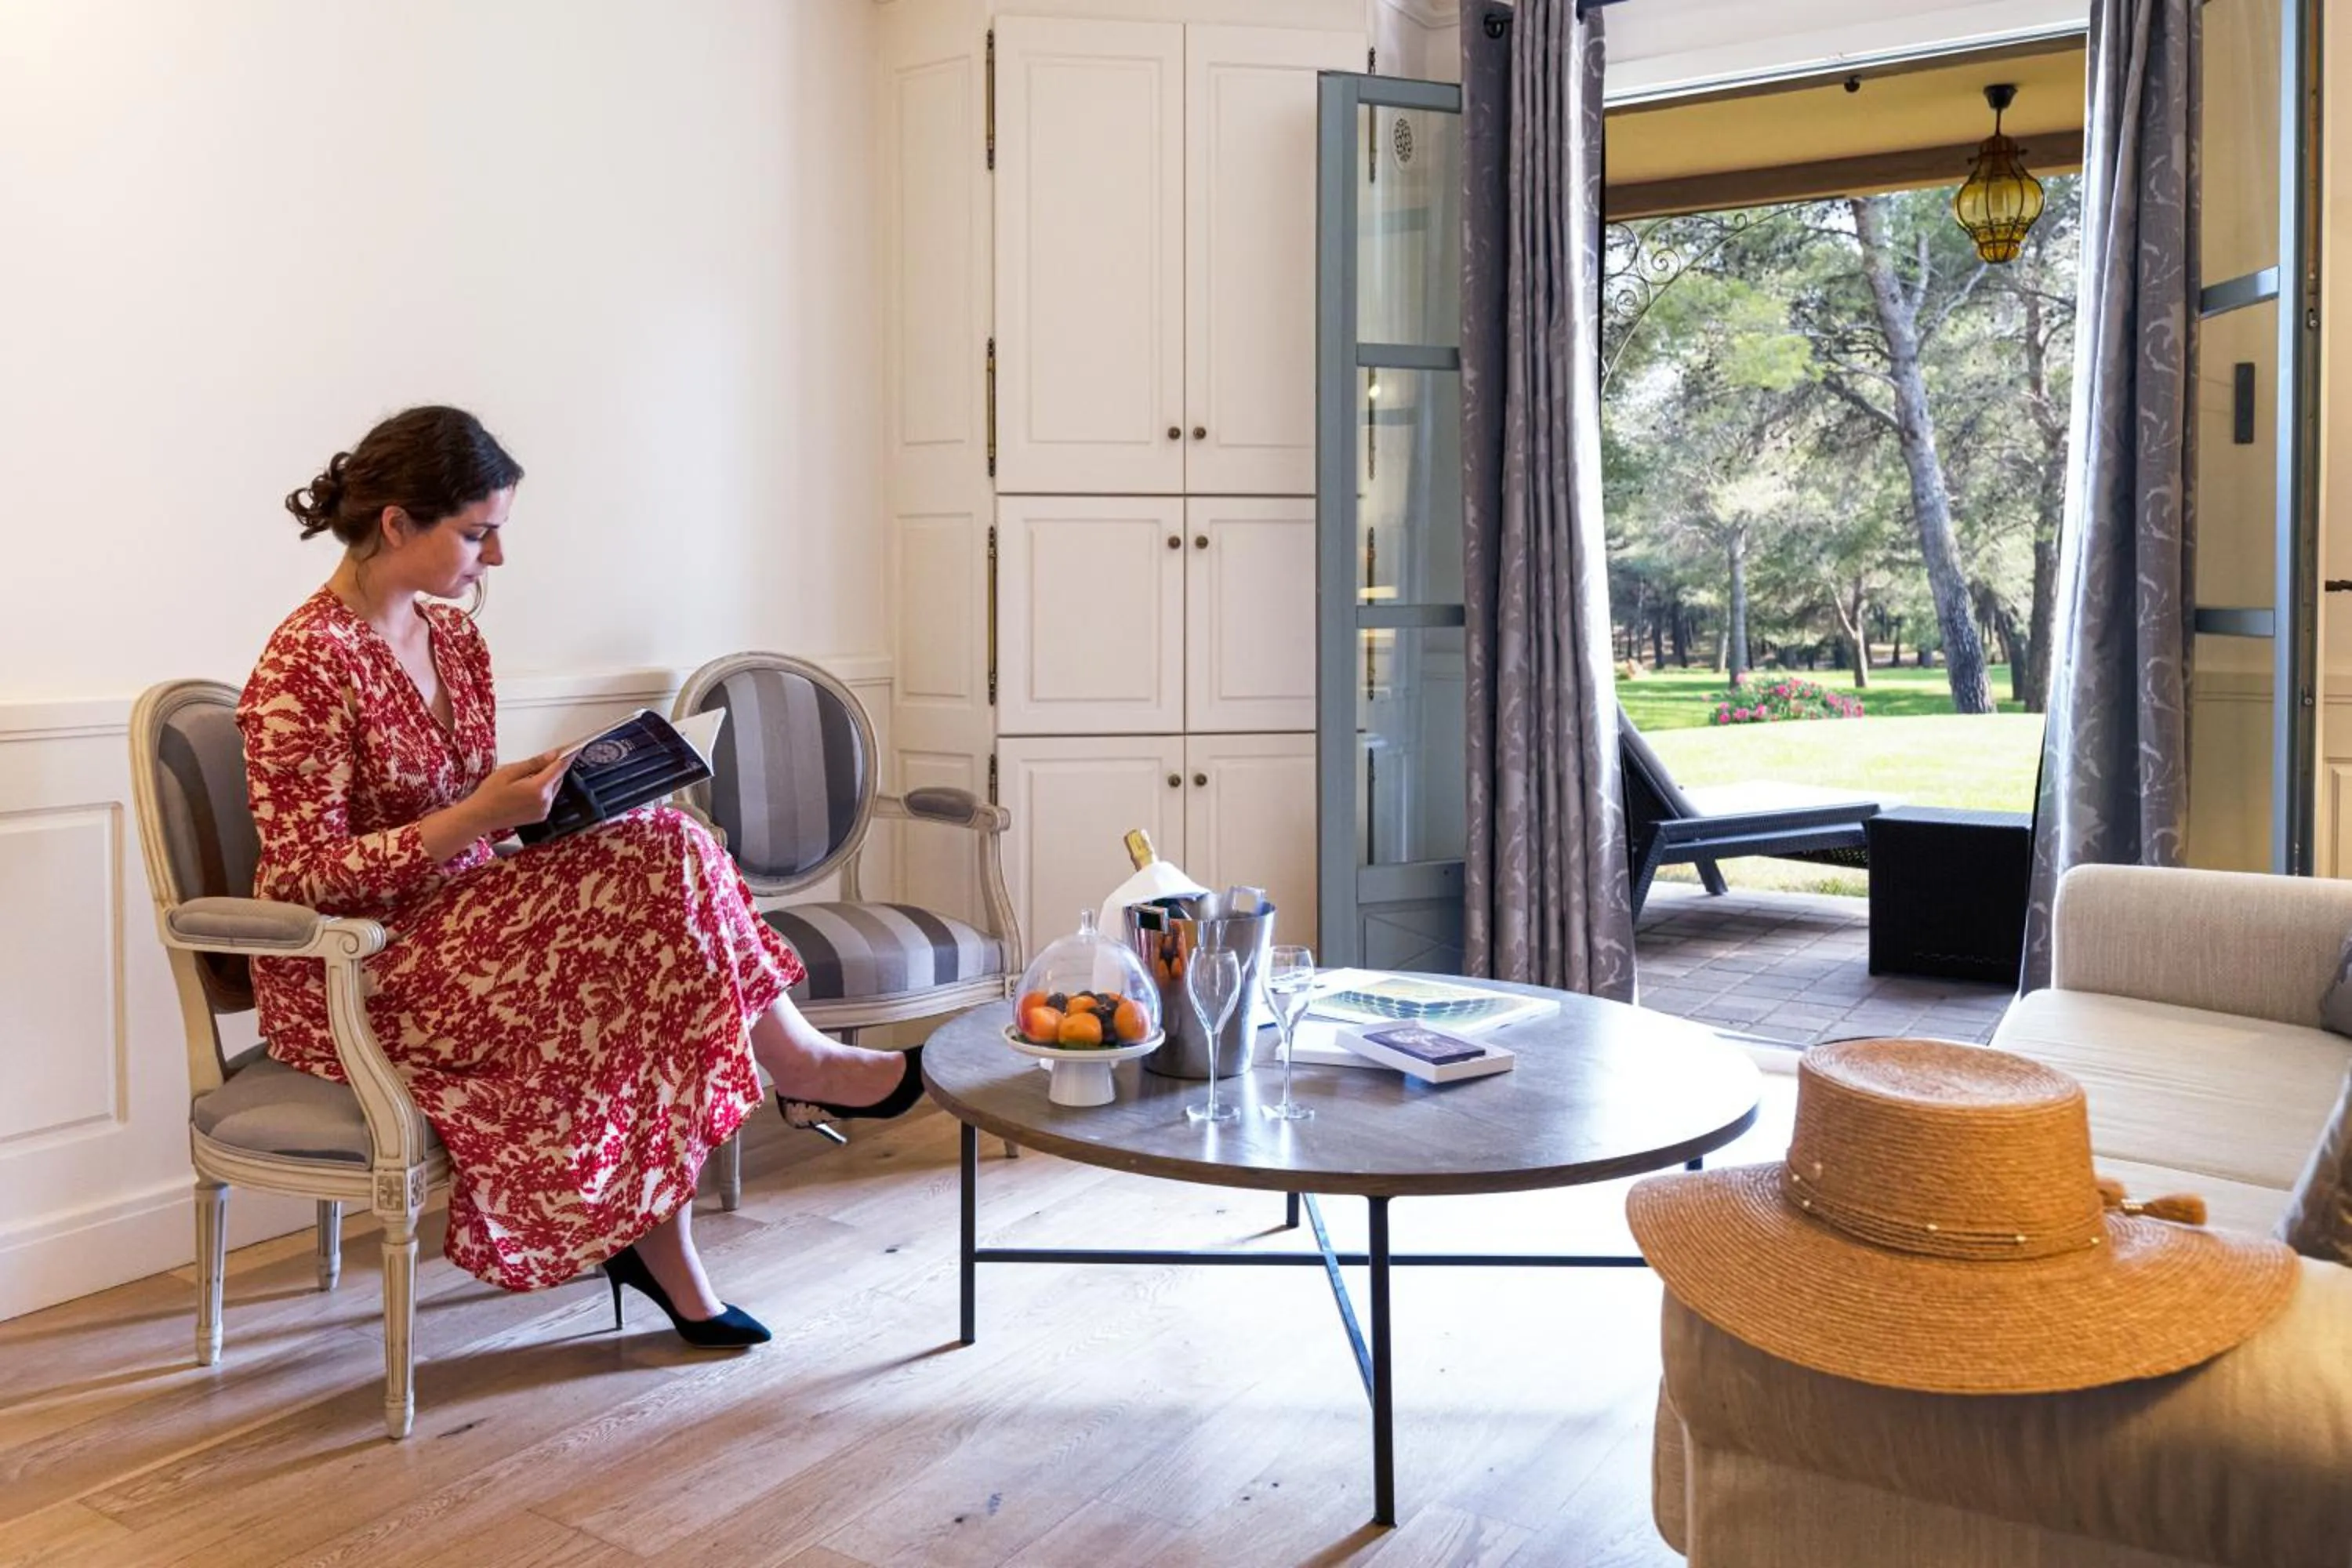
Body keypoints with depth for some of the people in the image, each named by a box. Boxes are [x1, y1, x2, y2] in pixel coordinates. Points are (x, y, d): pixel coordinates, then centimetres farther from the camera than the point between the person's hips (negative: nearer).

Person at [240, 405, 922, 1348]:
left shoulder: (453, 637, 8)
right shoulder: (305, 667, -17)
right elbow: (303, 875, -19)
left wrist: (541, 800, -4)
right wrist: (478, 817, -25)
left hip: (453, 932, 8)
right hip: (353, 979, -8)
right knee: (658, 861, -22)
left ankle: (662, 1252, -6)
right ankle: (800, 1066, -2)